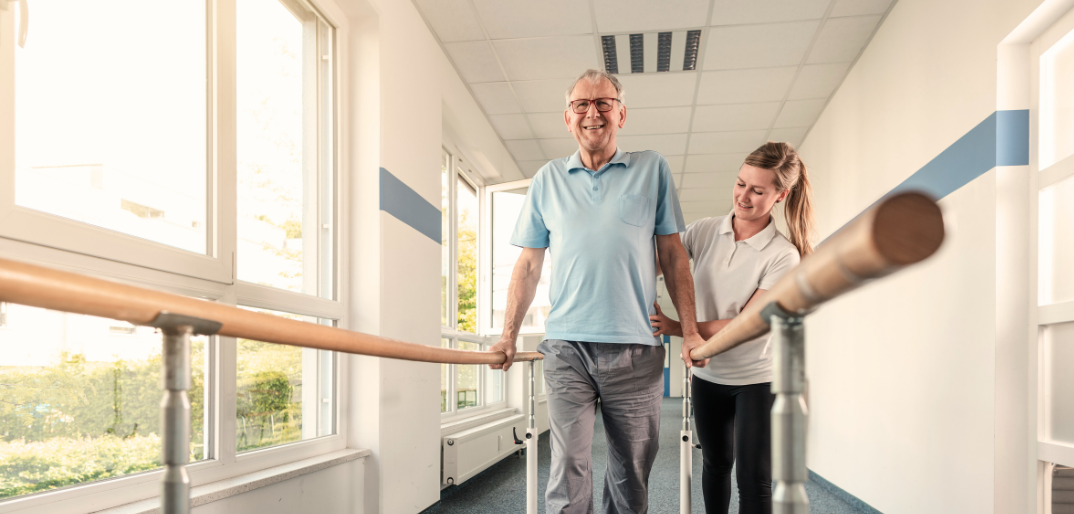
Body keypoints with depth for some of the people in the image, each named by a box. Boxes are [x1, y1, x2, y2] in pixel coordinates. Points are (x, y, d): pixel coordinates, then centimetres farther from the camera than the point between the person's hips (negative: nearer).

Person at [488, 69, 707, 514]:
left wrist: (690, 330, 1)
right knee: (568, 474, -5)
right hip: (567, 347, 0)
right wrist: (509, 335, 9)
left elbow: (673, 254, 7)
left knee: (632, 475, 8)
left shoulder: (652, 169, 8)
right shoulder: (548, 180, 11)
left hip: (636, 348, 0)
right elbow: (528, 265, 13)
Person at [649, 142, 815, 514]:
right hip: (708, 375, 4)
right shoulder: (703, 231, -4)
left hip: (756, 379, -3)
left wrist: (676, 328, -24)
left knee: (754, 479, -4)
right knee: (715, 463, 19)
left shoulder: (783, 256, -15)